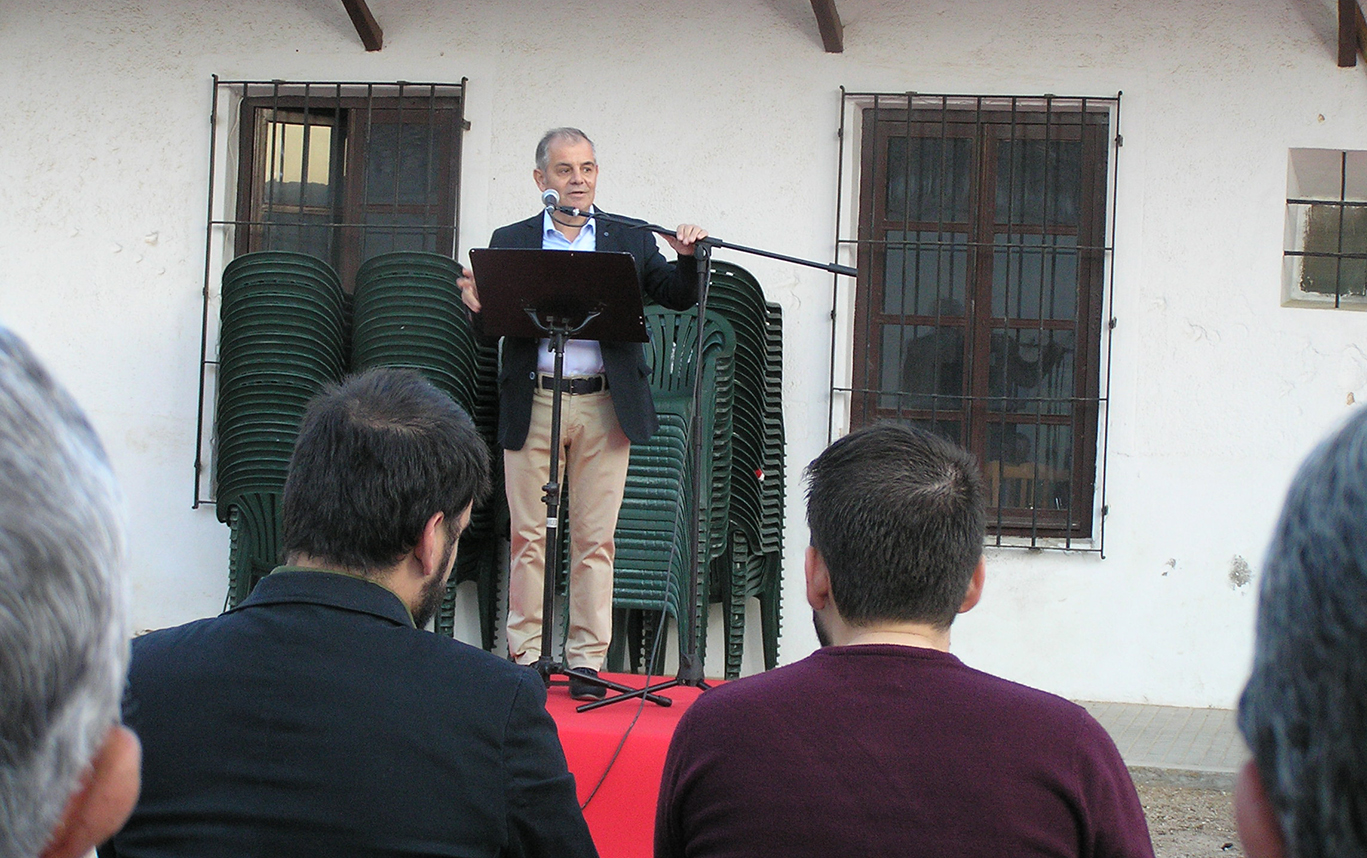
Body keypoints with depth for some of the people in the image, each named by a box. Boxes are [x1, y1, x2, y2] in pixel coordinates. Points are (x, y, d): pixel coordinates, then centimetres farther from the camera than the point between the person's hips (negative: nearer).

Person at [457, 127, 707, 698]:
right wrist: (475, 299, -21)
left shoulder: (629, 241, 12)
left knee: (595, 539, 1)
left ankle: (587, 661, 6)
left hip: (605, 408, 0)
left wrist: (688, 258, -15)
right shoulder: (510, 242, 10)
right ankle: (525, 657, 10)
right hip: (532, 405, 0)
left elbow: (679, 297, 6)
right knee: (528, 537, 2)